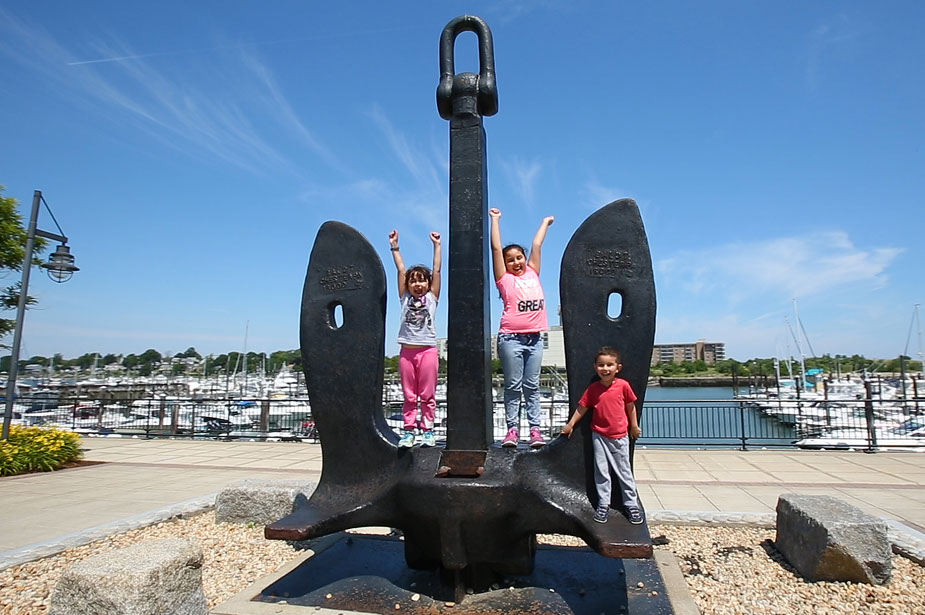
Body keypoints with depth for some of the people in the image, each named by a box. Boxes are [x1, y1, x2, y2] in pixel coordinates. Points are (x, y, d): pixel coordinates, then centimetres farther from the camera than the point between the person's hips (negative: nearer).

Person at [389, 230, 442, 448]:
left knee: (427, 395, 4)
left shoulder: (432, 297, 7)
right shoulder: (405, 298, 10)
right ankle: (408, 431, 13)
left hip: (428, 350, -1)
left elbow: (436, 270, 6)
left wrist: (437, 245, 6)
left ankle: (427, 431, 11)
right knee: (409, 395, 7)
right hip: (407, 351, 2)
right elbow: (400, 270, 9)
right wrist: (394, 246, 9)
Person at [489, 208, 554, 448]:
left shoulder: (532, 274, 15)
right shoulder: (505, 279, 5)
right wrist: (495, 220, 13)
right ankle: (512, 429, 7)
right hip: (511, 338, -4)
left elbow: (536, 245, 24)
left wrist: (545, 222, 34)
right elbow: (496, 248, 5)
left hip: (535, 337, 4)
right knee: (513, 386, 1)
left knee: (532, 385, 7)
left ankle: (535, 428, 10)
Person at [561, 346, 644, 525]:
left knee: (624, 472, 10)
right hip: (599, 436, 1)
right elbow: (582, 407, 3)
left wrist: (634, 427, 9)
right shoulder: (593, 388, -6)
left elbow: (631, 406, 2)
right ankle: (603, 505, 19)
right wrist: (570, 425, 7)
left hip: (620, 436, -1)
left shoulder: (623, 385, -11)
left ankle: (632, 505, 23)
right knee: (601, 472, 7)